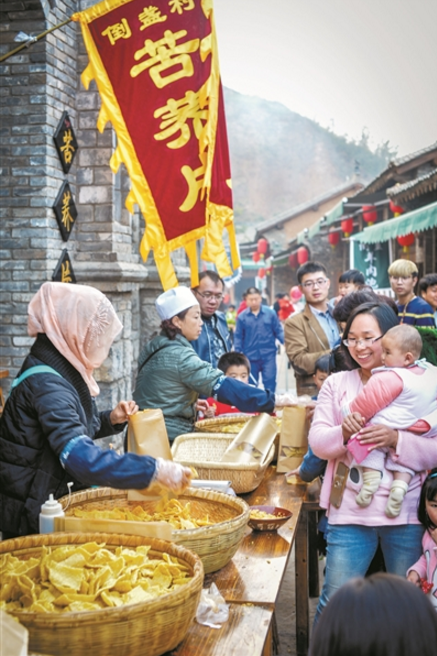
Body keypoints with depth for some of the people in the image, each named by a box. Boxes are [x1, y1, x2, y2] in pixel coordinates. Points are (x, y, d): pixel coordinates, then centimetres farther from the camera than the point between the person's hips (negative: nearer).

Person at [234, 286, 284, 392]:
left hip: (268, 355, -1)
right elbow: (238, 337, 4)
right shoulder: (242, 317, -2)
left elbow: (278, 331, 4)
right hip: (250, 357, 1)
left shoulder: (271, 313, -1)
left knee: (270, 382, -6)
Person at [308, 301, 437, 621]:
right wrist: (343, 434, -21)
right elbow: (317, 441, 0)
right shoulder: (337, 383, 6)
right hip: (350, 511, 1)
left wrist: (396, 438, -22)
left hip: (405, 513, 0)